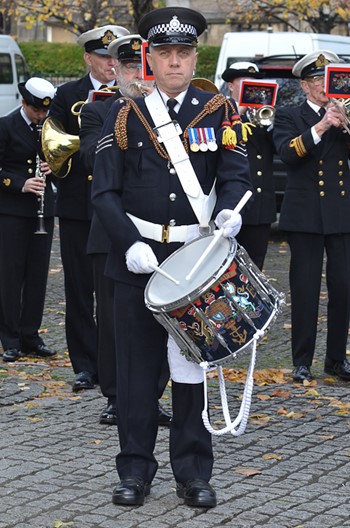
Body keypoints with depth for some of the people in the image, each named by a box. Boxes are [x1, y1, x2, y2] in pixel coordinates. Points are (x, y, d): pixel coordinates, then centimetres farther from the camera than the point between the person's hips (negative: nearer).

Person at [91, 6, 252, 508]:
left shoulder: (220, 112, 5)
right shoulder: (125, 114, 3)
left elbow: (237, 175, 0)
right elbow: (105, 191, 0)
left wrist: (228, 211, -22)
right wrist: (130, 243, -14)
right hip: (137, 258, 0)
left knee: (190, 363, 5)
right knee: (136, 365, 5)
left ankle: (193, 471, 15)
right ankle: (136, 468, 16)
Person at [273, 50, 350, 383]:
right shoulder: (289, 117, 4)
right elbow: (287, 152, -14)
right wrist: (320, 127, -23)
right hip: (305, 215, -3)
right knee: (305, 289, -1)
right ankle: (302, 361, 7)